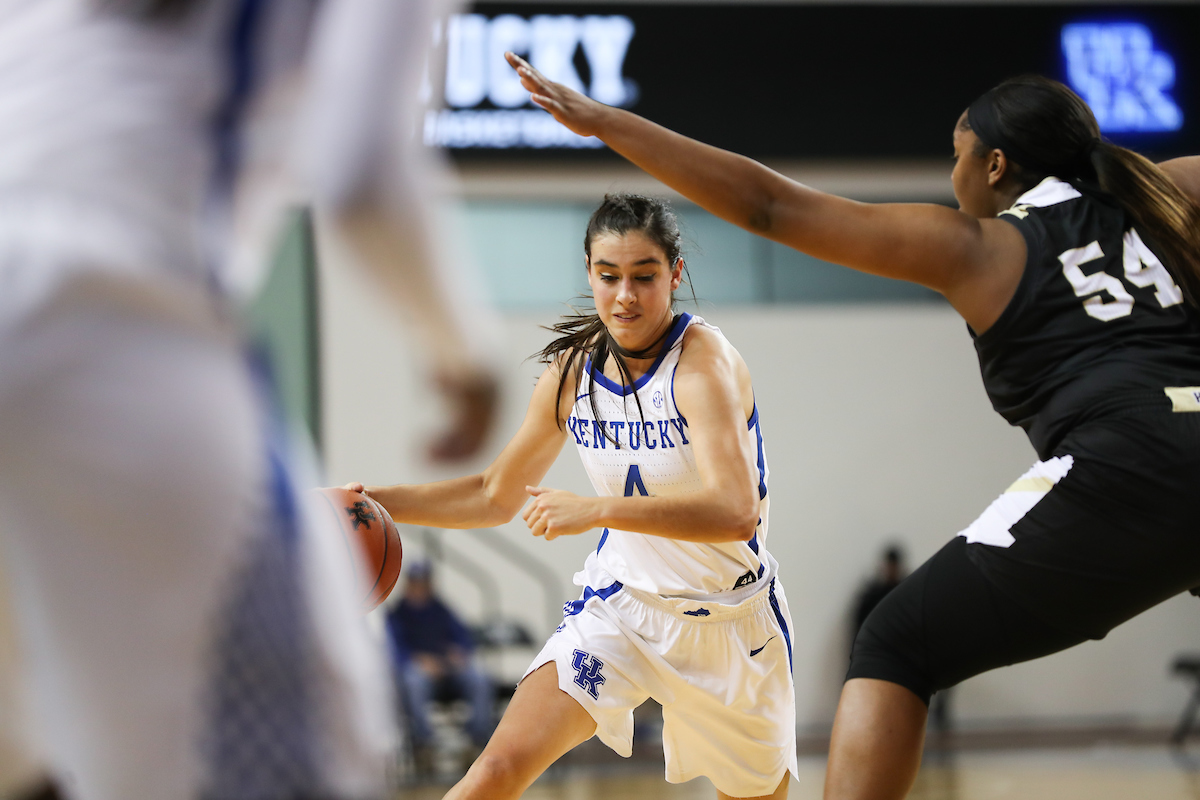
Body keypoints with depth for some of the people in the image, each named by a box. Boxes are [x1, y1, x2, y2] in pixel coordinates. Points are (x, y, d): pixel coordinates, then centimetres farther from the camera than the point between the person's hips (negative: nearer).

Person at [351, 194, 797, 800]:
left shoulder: (703, 360, -22)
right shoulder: (572, 371, -4)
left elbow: (736, 512, -37)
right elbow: (494, 497, 10)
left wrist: (597, 510, -44)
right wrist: (369, 501, -1)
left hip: (728, 621, -3)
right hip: (622, 606, 3)